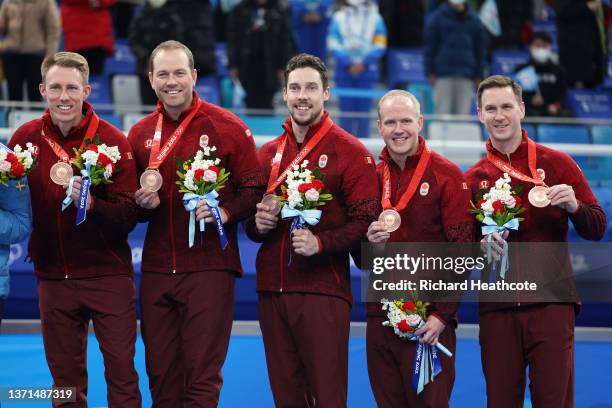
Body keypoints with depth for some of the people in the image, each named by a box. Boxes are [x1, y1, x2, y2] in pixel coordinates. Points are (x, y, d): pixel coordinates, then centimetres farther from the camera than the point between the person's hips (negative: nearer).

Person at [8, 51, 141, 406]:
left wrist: (90, 202, -29)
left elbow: (128, 216, -12)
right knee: (65, 378, 11)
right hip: (54, 278, 3)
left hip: (108, 275, -3)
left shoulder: (113, 140, -8)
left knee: (122, 371, -1)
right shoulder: (26, 138, 1)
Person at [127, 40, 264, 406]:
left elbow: (253, 190, -1)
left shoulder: (227, 127, -3)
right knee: (161, 373, 8)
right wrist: (144, 204, -2)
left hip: (209, 268, -4)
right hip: (156, 269, 4)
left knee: (202, 374, -4)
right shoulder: (140, 134, 10)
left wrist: (226, 211, -19)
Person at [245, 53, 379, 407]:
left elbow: (365, 222, -9)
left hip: (323, 289, -5)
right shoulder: (268, 153, 15)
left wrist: (320, 242, -23)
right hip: (272, 290, 6)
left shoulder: (351, 153, -2)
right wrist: (258, 225, 2)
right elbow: (251, 222, 24)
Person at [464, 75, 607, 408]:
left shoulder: (556, 164, 4)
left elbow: (597, 229, 4)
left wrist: (573, 206, -15)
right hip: (497, 308, 2)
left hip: (551, 302, -2)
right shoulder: (472, 179, 10)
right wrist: (481, 244, -8)